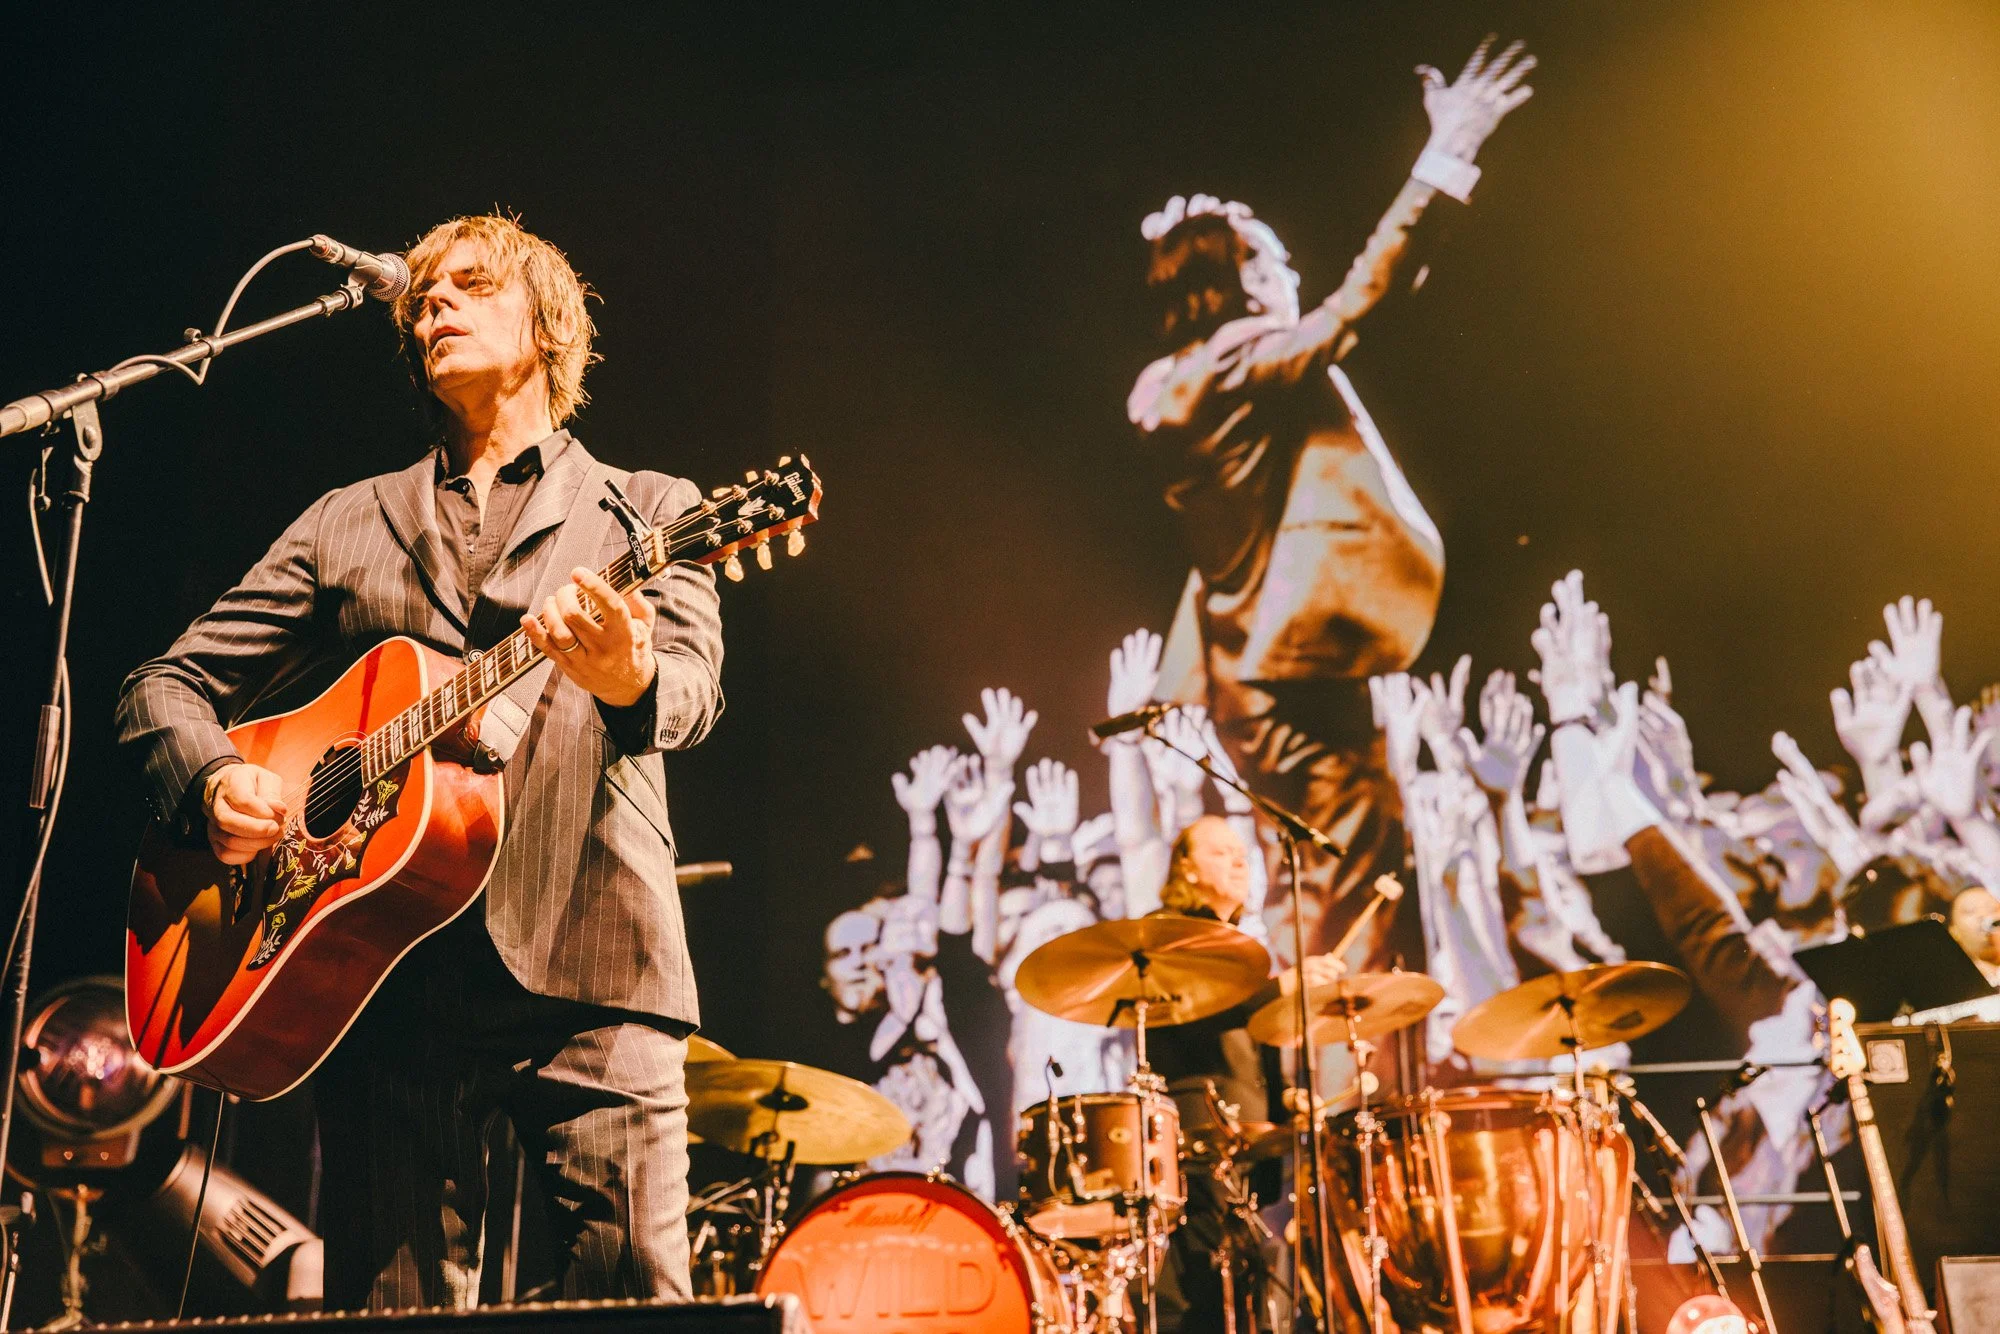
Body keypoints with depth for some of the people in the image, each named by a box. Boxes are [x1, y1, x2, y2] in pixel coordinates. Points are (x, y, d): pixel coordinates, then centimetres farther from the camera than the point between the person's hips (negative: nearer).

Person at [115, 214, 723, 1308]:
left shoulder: (647, 510, 14)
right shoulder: (348, 523, 21)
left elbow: (693, 691, -4)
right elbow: (166, 683, 20)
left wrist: (628, 678, -29)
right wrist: (216, 781, -3)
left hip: (583, 963, -2)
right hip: (377, 967, 3)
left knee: (632, 1292, -8)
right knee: (393, 1301, 0)